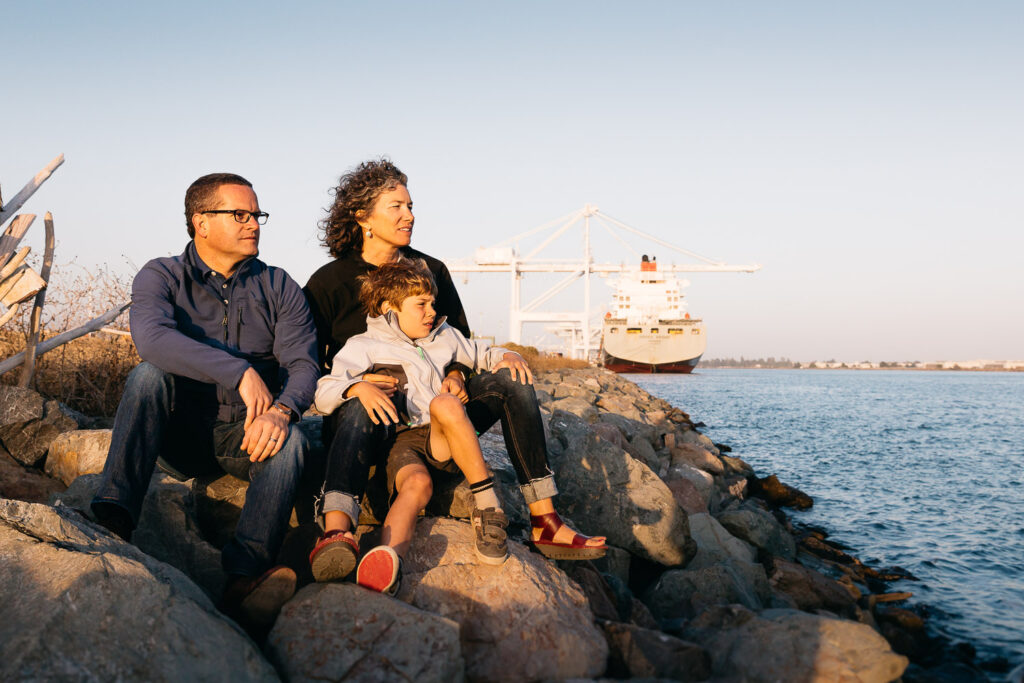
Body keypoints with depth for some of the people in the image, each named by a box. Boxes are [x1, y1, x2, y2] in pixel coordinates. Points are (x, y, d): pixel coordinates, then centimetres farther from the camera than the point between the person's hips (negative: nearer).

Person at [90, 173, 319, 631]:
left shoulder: (278, 287, 6)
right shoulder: (162, 276, -1)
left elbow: (302, 363, -7)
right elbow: (151, 336, -24)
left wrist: (281, 410, -30)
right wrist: (239, 372, -32)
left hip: (245, 437, 1)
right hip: (179, 434, -1)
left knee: (290, 439, -31)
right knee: (149, 373, -27)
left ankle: (247, 574, -49)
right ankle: (111, 520, -37)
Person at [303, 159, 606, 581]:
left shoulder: (431, 271, 13)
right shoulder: (328, 283, 1)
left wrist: (456, 375, -7)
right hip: (359, 411, -4)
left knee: (511, 379, -16)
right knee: (363, 410, -40)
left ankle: (544, 522, -24)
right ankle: (336, 531, -66)